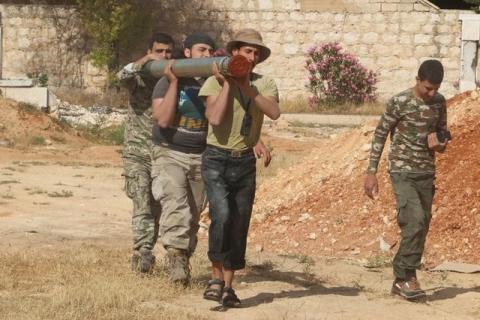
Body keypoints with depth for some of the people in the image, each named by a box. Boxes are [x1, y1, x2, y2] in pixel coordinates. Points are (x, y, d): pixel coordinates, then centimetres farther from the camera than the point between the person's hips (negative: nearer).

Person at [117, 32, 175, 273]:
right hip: (137, 154, -3)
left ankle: (142, 255, 18)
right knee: (142, 206, -15)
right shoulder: (139, 78, 0)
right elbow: (123, 76, -20)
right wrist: (145, 61, -21)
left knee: (156, 209, 7)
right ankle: (143, 253, -22)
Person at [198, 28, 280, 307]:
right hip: (217, 160, -4)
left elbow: (274, 112, -16)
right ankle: (217, 278, -7)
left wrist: (247, 87, -17)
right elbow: (215, 118, -18)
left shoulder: (264, 84, 3)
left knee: (239, 226, 6)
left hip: (245, 161, 4)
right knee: (222, 216, -22)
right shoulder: (216, 82, -4)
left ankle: (228, 285, 17)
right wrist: (227, 84, -14)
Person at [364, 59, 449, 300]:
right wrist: (371, 172, -9)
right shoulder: (399, 102, -12)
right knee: (416, 220, -20)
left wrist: (439, 143, -8)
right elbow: (380, 135, -6)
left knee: (421, 226, 5)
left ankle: (402, 280, 15)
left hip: (426, 173, 6)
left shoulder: (439, 102, 4)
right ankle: (406, 276, -10)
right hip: (403, 172, -6)